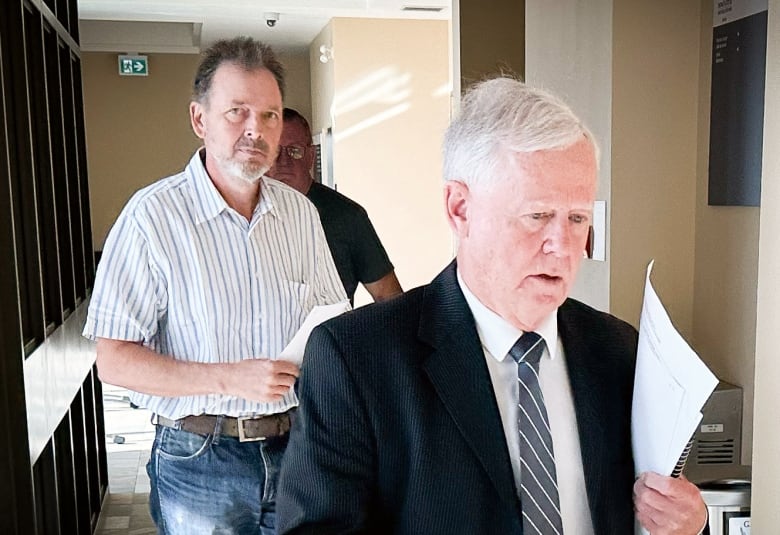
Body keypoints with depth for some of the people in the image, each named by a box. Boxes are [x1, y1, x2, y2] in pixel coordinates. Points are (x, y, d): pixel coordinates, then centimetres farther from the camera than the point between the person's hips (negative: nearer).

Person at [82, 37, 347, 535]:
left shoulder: (301, 212, 3)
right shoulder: (154, 215, -14)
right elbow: (115, 360, -14)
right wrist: (229, 379, -22)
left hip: (295, 450, 5)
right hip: (200, 462, -4)